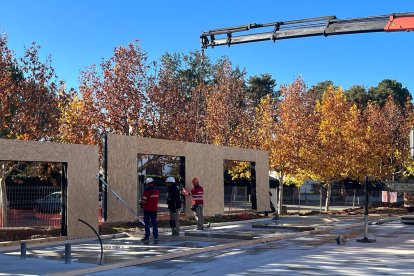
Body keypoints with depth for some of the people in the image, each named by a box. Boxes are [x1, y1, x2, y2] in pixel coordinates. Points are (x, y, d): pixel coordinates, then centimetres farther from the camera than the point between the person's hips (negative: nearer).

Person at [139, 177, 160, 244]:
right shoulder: (157, 191, 3)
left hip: (147, 209, -5)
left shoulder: (147, 190, -15)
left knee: (147, 224, 3)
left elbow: (144, 200, -12)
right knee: (154, 223, 11)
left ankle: (147, 238, 3)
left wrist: (141, 204, 9)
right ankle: (156, 238, 9)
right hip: (155, 209, 5)